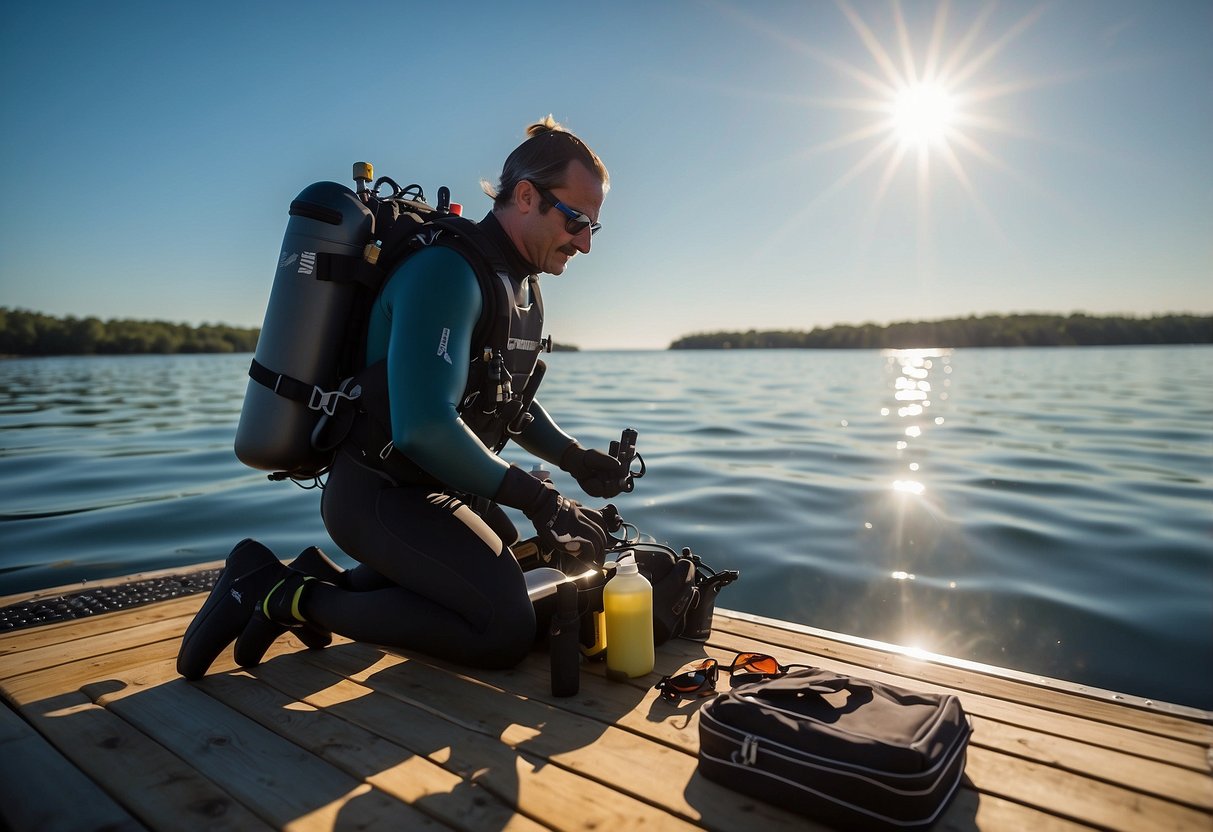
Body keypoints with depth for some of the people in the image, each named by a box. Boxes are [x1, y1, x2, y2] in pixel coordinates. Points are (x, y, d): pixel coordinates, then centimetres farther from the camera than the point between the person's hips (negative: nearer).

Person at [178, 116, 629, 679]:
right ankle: (292, 596, -6)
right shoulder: (448, 272, -21)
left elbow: (512, 403, 21)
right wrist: (534, 497, -24)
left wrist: (573, 457, 5)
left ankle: (337, 581, 16)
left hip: (438, 489, 10)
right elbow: (424, 426, -32)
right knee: (506, 632, -18)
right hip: (381, 495, -10)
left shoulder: (524, 287, 11)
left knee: (514, 552, 24)